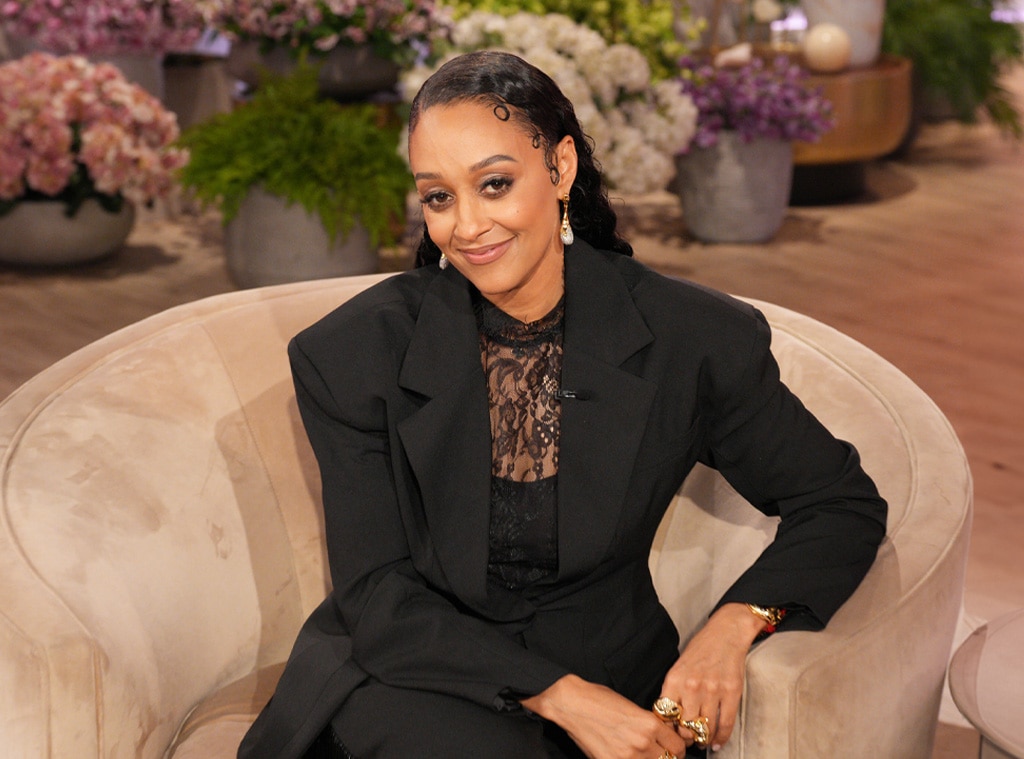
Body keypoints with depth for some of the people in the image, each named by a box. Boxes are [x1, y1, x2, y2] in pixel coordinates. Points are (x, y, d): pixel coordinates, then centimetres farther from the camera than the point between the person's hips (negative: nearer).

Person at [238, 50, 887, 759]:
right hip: (408, 681, -1)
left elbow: (844, 505, 2)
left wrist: (733, 624, -17)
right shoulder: (357, 353, -9)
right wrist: (560, 695, -20)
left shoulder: (691, 340, -8)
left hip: (605, 681, 2)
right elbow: (379, 596, -9)